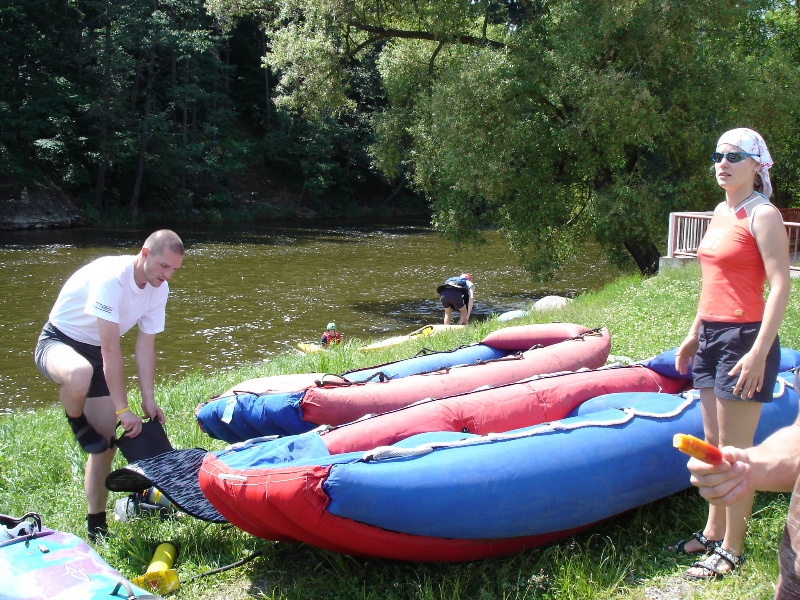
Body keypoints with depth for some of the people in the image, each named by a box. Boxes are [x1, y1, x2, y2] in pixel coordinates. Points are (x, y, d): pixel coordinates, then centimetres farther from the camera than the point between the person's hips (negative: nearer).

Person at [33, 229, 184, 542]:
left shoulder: (159, 290, -7)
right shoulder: (110, 276, -31)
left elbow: (145, 346, -2)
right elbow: (111, 350, -32)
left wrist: (148, 400, -8)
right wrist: (123, 409, -31)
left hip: (97, 351, 7)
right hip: (58, 341, -6)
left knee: (106, 443, 0)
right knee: (80, 374, -43)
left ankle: (96, 527, 13)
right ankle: (76, 422, -9)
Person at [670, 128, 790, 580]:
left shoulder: (763, 215, -11)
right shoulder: (722, 211, 14)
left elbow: (780, 285, -17)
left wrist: (759, 352, -23)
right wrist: (695, 333, 20)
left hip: (744, 338, -8)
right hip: (711, 337, 8)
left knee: (735, 450, -1)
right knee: (714, 445, 14)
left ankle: (732, 549, 11)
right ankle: (713, 532, 26)